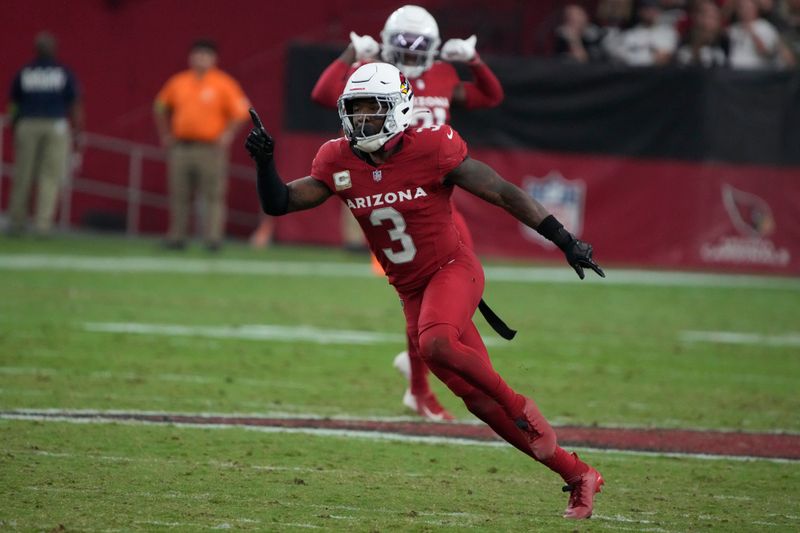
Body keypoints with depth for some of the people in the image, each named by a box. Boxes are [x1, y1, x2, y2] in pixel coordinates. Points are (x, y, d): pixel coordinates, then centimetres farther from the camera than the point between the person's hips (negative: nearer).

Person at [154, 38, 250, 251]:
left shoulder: (223, 84, -2)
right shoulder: (178, 82, 12)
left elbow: (241, 111, -5)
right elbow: (160, 107, 23)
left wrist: (227, 135, -11)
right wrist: (165, 135, 16)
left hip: (211, 148, -4)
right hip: (180, 148, 4)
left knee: (213, 195, -9)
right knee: (179, 195, 5)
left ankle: (213, 237, -9)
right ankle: (176, 237, 12)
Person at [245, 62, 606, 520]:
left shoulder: (431, 148, -17)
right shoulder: (339, 161, -3)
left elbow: (504, 193, -13)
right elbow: (278, 204, 1)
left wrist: (565, 241, -14)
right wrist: (265, 162, -19)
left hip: (453, 269, -5)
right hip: (412, 290, 5)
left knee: (436, 343, -36)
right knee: (479, 400, 2)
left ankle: (523, 409, -12)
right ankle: (578, 475, 12)